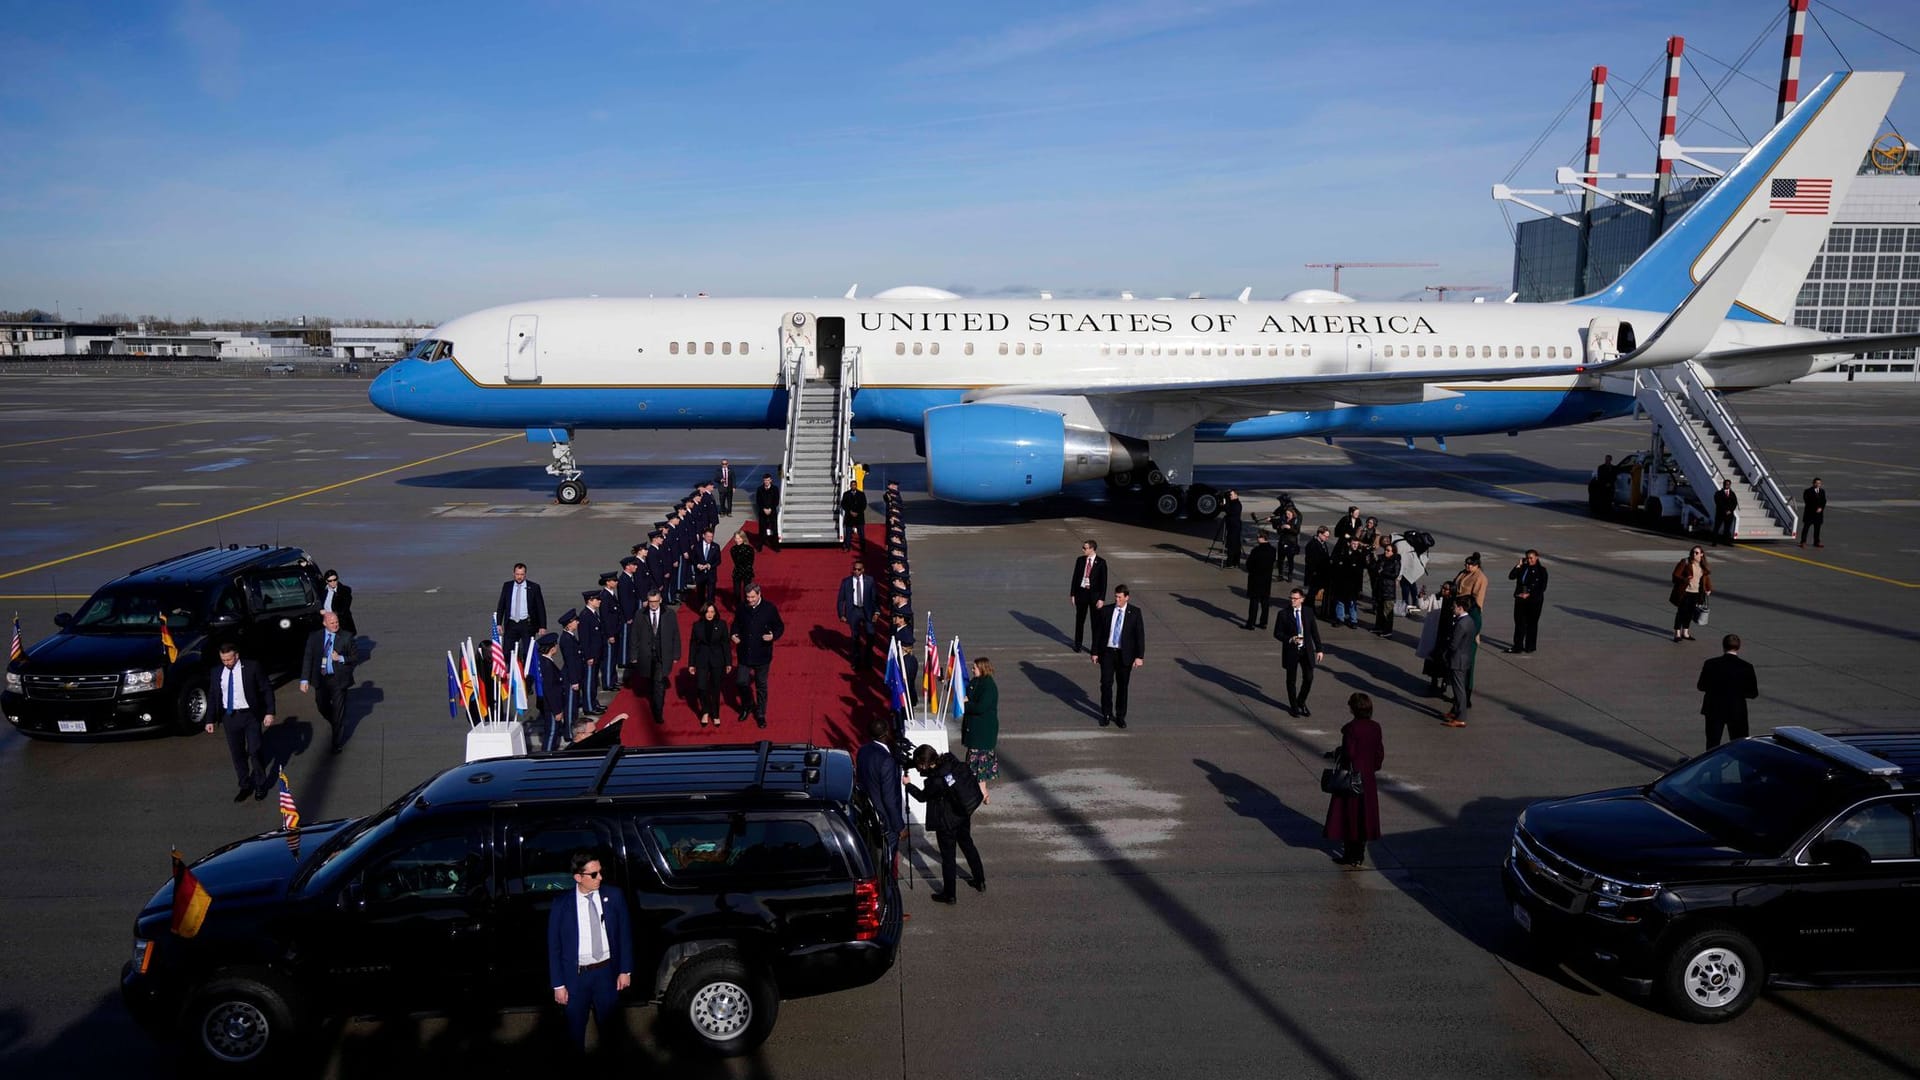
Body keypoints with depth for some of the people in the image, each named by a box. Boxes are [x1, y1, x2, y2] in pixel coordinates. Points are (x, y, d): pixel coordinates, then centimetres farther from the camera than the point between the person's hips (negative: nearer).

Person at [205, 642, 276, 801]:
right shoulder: (217, 672, 2)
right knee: (237, 753, 9)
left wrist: (269, 712, -10)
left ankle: (260, 785, 18)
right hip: (229, 717, 3)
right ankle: (245, 786, 21)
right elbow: (212, 696, 9)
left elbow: (267, 689, -5)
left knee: (255, 752, 1)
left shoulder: (252, 668, -8)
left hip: (250, 716, -3)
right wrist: (210, 720, 5)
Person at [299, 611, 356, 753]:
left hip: (338, 679, -2)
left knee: (339, 711, 5)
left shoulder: (346, 637, -7)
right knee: (322, 706, 16)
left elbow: (356, 656, 0)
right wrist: (304, 679, -11)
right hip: (321, 679, 2)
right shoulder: (314, 637, -3)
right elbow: (307, 658, -4)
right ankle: (333, 721, 50)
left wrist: (342, 659, -19)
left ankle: (338, 743, 18)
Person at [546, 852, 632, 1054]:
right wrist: (558, 984, -6)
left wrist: (625, 970, -2)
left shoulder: (614, 896, -7)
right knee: (576, 1029, 14)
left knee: (608, 1026, 16)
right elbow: (554, 947, -5)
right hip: (576, 976, -1)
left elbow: (625, 935, 0)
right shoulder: (561, 906, -12)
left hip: (607, 972, 1)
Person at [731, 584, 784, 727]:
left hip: (762, 655, -2)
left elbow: (780, 626, -3)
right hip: (744, 654, 2)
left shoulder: (769, 609, -10)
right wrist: (734, 634, -6)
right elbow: (736, 624, 14)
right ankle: (746, 706, 34)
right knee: (742, 682, 6)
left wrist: (773, 636, -22)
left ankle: (761, 714, 24)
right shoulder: (742, 609, -3)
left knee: (761, 686, 9)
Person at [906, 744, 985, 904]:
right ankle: (980, 881, 40)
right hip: (964, 814, 7)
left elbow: (922, 796, -11)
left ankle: (948, 895, 23)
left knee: (947, 856, 9)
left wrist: (908, 785, 6)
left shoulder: (936, 781, -31)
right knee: (967, 845, 25)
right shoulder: (951, 760, -16)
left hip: (947, 822, -7)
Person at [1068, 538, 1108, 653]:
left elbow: (1103, 581, -8)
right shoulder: (1080, 560, 2)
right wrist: (1072, 594, 3)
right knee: (1079, 619, 13)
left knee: (1096, 622, 4)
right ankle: (1077, 644, 27)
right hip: (1081, 592, 3)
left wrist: (1101, 599, -12)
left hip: (1094, 594, -3)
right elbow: (1075, 577, 6)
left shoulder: (1101, 562, -8)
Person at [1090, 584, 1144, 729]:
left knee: (1122, 686, 8)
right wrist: (1095, 652, 3)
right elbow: (1097, 633, 5)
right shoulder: (1105, 611, 0)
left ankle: (1120, 716, 20)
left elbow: (1140, 635, -3)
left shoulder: (1134, 614, -3)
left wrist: (1139, 656, -7)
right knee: (1106, 684, -1)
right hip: (1107, 653, 1)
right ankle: (1106, 714, 14)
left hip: (1125, 655, -1)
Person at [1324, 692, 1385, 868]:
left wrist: (1335, 754, -2)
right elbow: (1380, 753, 5)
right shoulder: (1375, 727, -1)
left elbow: (1349, 753, -20)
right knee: (1364, 815, 14)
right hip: (1368, 778, 6)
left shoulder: (1350, 728, -19)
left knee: (1348, 815, 5)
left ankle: (1349, 856, 9)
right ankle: (1360, 856, 22)